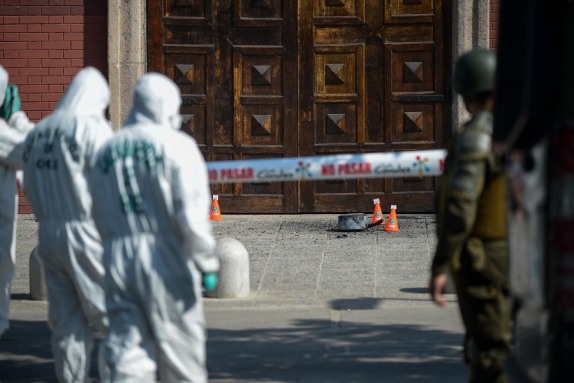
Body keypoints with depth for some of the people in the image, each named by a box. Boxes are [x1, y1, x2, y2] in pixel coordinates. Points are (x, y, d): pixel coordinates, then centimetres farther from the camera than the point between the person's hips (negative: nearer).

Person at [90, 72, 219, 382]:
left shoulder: (107, 151, 10)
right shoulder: (176, 146, -8)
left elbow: (101, 217, 13)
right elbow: (192, 213, -14)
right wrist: (207, 262, -8)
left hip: (118, 261, 5)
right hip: (165, 263, -4)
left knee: (127, 356, 4)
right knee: (179, 351, 9)